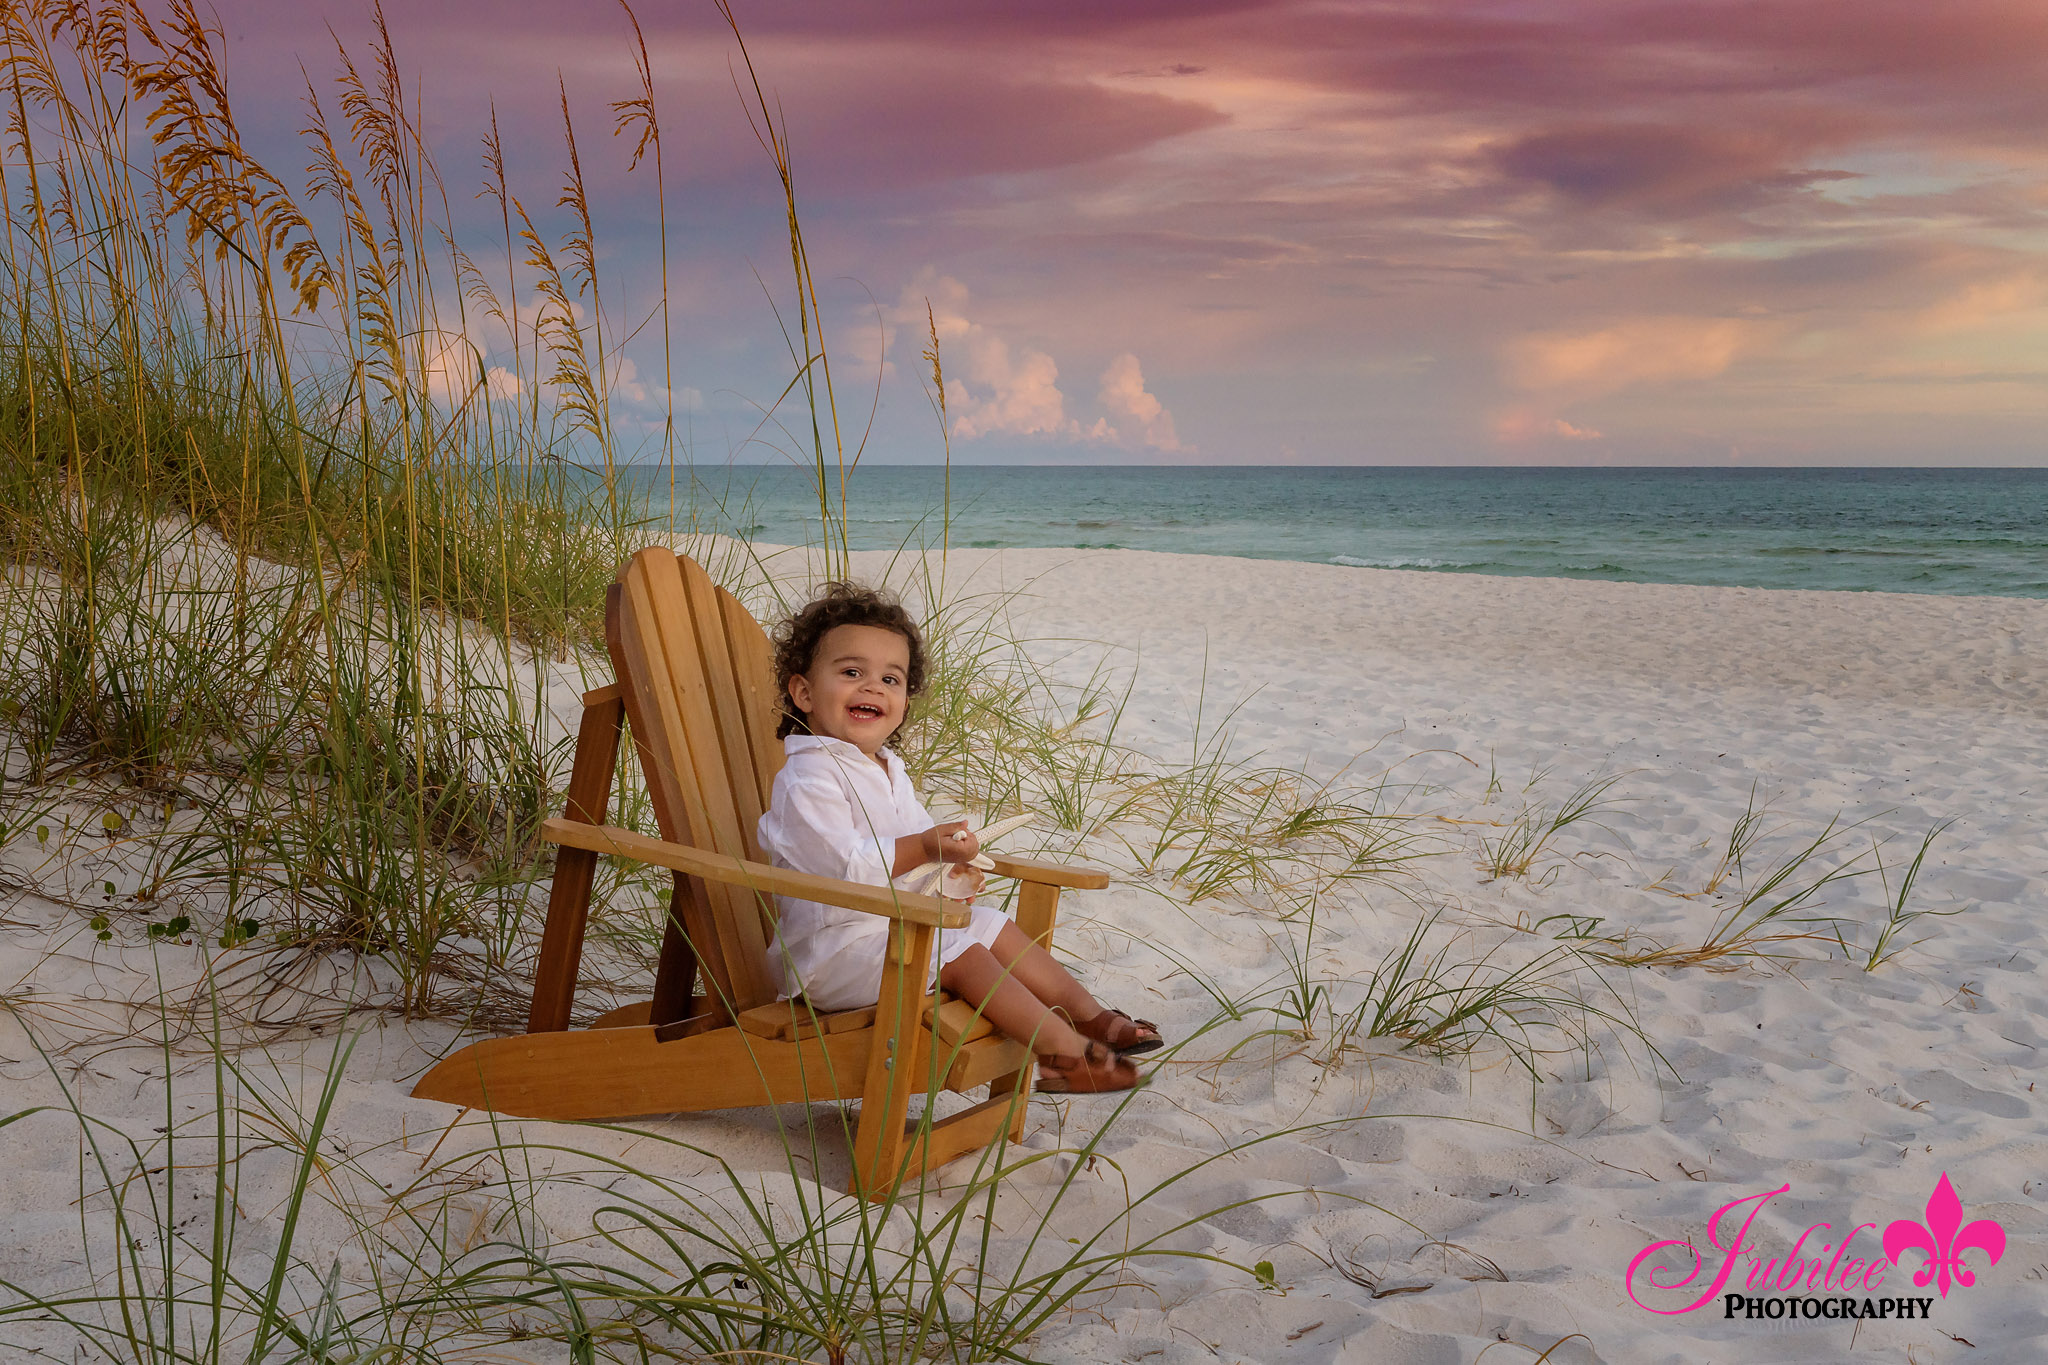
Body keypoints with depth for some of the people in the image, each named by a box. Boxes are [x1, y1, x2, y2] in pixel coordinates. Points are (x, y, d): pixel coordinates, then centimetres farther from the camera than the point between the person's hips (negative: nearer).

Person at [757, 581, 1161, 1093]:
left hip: (902, 926, 10)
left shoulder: (887, 771, 14)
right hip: (837, 948, -10)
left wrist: (953, 871, 2)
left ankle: (1087, 1014, 21)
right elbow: (841, 867, -28)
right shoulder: (807, 780, -19)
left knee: (997, 928, 11)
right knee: (966, 954, -21)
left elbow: (920, 836, 23)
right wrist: (923, 848, -30)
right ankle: (1066, 1052, -19)